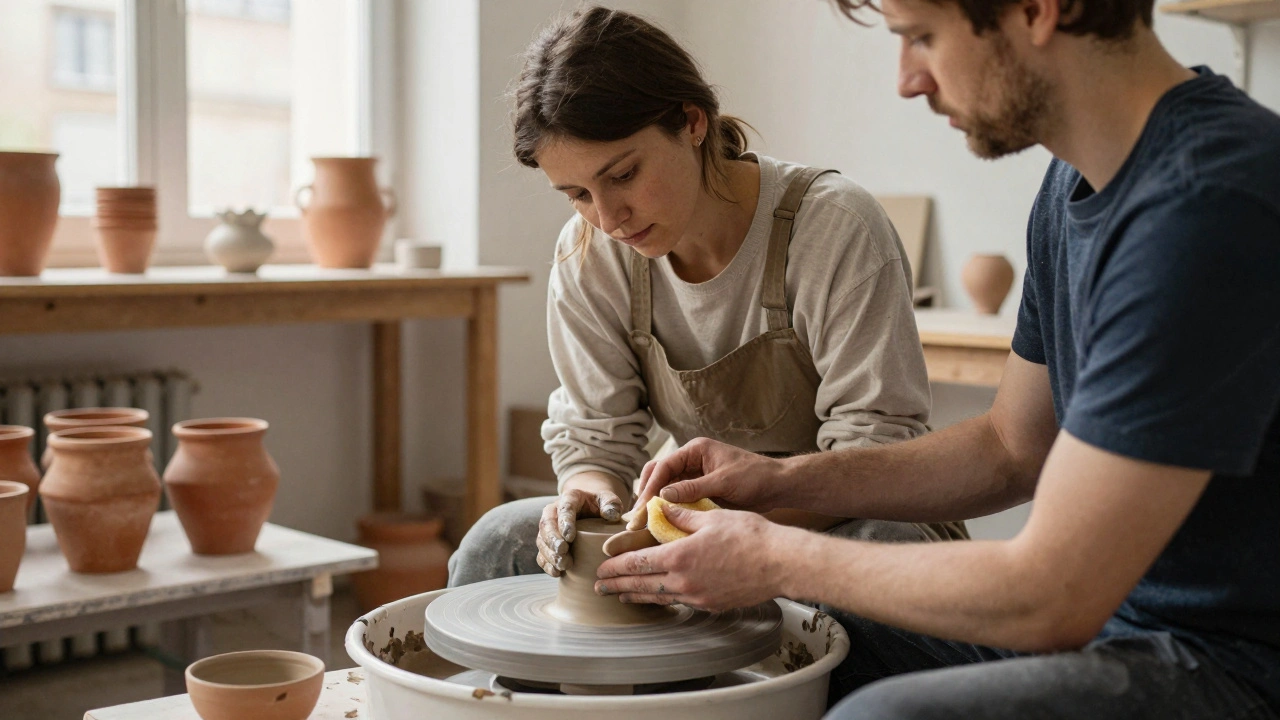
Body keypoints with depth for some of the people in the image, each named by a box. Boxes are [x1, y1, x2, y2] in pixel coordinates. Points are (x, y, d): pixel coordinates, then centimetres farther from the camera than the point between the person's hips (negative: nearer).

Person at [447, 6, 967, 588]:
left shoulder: (837, 228, -22)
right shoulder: (586, 257, -7)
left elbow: (875, 449, -22)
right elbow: (593, 435, -2)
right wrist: (589, 493, -27)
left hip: (851, 524, -4)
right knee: (497, 543, -15)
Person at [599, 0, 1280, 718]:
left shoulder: (1208, 206, -27)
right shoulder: (1080, 177, 5)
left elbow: (1050, 599, -26)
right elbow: (1010, 447, 16)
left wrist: (776, 558, -13)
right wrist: (781, 481, 5)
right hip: (1105, 614, 9)